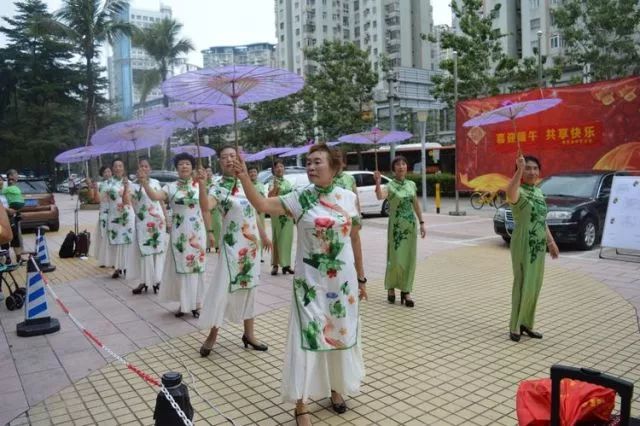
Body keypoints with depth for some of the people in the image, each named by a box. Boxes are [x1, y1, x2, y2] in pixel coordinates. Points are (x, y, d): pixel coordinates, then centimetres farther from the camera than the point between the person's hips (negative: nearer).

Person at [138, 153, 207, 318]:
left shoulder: (199, 185, 1)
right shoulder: (171, 187, -1)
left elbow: (205, 209, 2)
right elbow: (155, 196, -19)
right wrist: (144, 183, -34)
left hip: (196, 232, 0)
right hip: (178, 233, 0)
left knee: (196, 267, 5)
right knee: (179, 267, 4)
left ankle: (196, 304, 17)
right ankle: (183, 304, 18)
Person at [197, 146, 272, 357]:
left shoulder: (245, 182, 7)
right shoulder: (219, 187, -11)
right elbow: (207, 205, -33)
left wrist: (263, 235, 20)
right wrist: (201, 183, -46)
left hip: (251, 242, 6)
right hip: (233, 244, -6)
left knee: (249, 286, 11)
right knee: (223, 287, -5)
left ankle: (249, 334, 22)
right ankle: (212, 335, 12)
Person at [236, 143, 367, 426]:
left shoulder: (349, 198, -1)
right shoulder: (300, 199, -7)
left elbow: (354, 239, 7)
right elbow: (263, 205, -20)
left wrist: (360, 279, 10)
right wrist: (244, 178, -34)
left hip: (343, 281, 3)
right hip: (310, 282, -2)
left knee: (341, 335, 16)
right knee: (307, 339, 1)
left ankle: (335, 388, 40)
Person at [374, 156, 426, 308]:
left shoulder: (412, 184, 8)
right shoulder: (390, 186, -7)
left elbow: (416, 205, 15)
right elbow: (380, 196, -28)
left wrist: (421, 223, 13)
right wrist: (378, 182, -41)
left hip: (411, 224, 5)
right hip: (396, 225, -5)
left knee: (409, 259, 5)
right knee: (396, 259, -3)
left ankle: (406, 291, 14)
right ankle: (390, 287, 20)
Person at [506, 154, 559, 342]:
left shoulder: (539, 192, 12)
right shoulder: (519, 192, -13)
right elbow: (510, 193, -41)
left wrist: (551, 242, 21)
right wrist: (519, 169, -52)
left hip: (539, 245, 8)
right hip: (523, 246, -8)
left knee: (535, 286, 12)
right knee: (523, 285, -3)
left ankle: (526, 324, 24)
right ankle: (515, 327, 8)